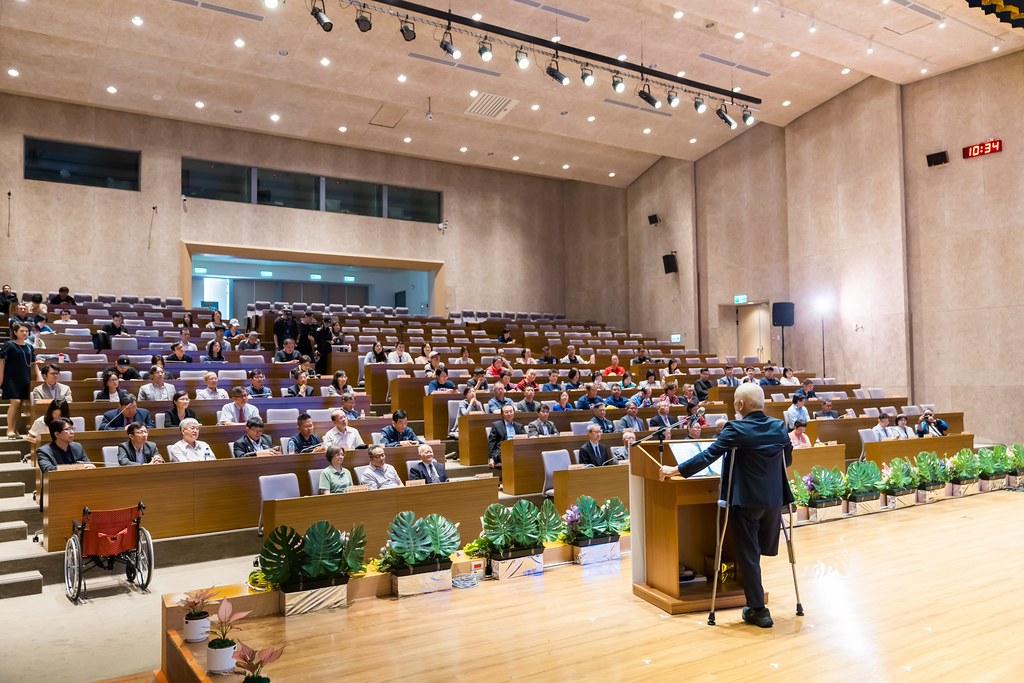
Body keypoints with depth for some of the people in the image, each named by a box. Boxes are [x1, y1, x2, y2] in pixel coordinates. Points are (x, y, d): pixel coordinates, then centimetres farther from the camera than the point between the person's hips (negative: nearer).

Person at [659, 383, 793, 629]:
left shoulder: (736, 430, -15)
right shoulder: (779, 427, 3)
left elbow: (708, 455, -16)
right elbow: (788, 460, 16)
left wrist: (676, 470, -8)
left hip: (745, 500, -5)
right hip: (774, 499, 5)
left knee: (747, 555, 5)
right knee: (765, 548, 22)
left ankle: (758, 610, 10)